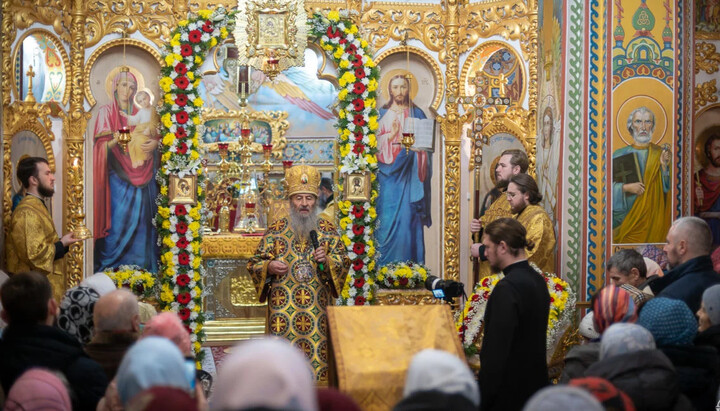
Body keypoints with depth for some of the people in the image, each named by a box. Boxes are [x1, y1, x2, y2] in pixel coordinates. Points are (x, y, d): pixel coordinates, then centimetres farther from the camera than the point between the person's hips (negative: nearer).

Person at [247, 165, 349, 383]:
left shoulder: (327, 230, 8)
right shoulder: (276, 230, 5)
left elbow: (343, 262, 8)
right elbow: (254, 264, 7)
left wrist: (327, 261, -12)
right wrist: (269, 267, -14)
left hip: (318, 308, 1)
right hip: (283, 308, -1)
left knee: (320, 355, -1)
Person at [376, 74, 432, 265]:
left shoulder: (417, 114, 9)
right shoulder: (382, 114, 11)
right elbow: (375, 144, 2)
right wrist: (391, 136, -14)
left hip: (409, 175, -1)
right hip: (388, 173, 1)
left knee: (409, 218, -6)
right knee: (386, 218, -4)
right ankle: (385, 269, 1)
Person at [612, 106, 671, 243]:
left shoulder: (660, 154, 4)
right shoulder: (619, 155, 2)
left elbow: (668, 187, -1)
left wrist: (664, 167, -16)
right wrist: (626, 187, -17)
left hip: (653, 216, 1)